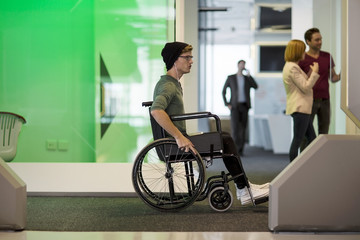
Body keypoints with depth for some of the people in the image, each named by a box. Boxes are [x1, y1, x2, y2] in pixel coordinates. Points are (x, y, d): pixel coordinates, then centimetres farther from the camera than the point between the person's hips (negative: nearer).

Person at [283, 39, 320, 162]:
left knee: (312, 139, 13)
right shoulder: (292, 68, -16)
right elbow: (305, 87, -16)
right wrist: (315, 72, -9)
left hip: (301, 108, 11)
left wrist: (311, 72, 15)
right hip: (299, 108, -11)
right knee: (297, 140, -6)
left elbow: (303, 84, 21)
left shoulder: (291, 66, 17)